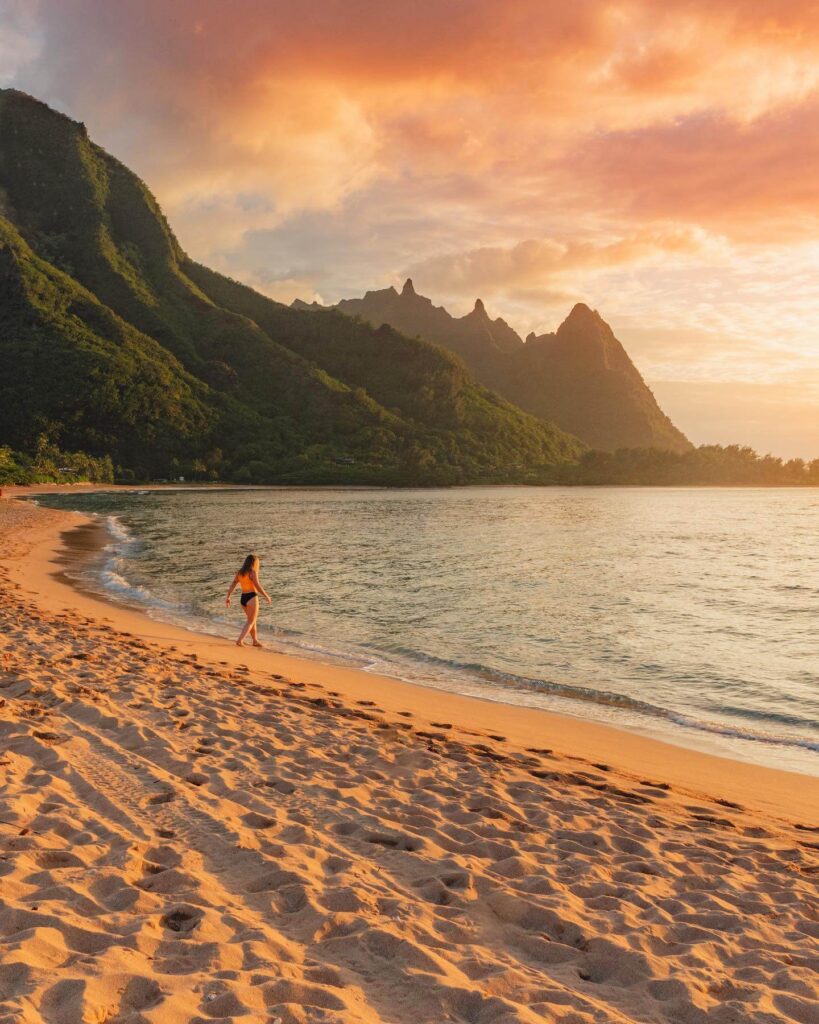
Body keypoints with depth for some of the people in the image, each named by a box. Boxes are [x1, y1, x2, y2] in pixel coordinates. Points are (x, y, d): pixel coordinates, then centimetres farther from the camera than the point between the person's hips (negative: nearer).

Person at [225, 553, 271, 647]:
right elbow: (258, 587, -15)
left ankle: (255, 641, 28)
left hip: (243, 598, 7)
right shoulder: (252, 572, -13)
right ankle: (240, 640, -9)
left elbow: (232, 585, 4)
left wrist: (228, 597, 2)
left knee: (252, 620, 21)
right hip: (252, 598, -7)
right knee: (251, 621, 3)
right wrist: (266, 596, -4)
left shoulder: (239, 573, 8)